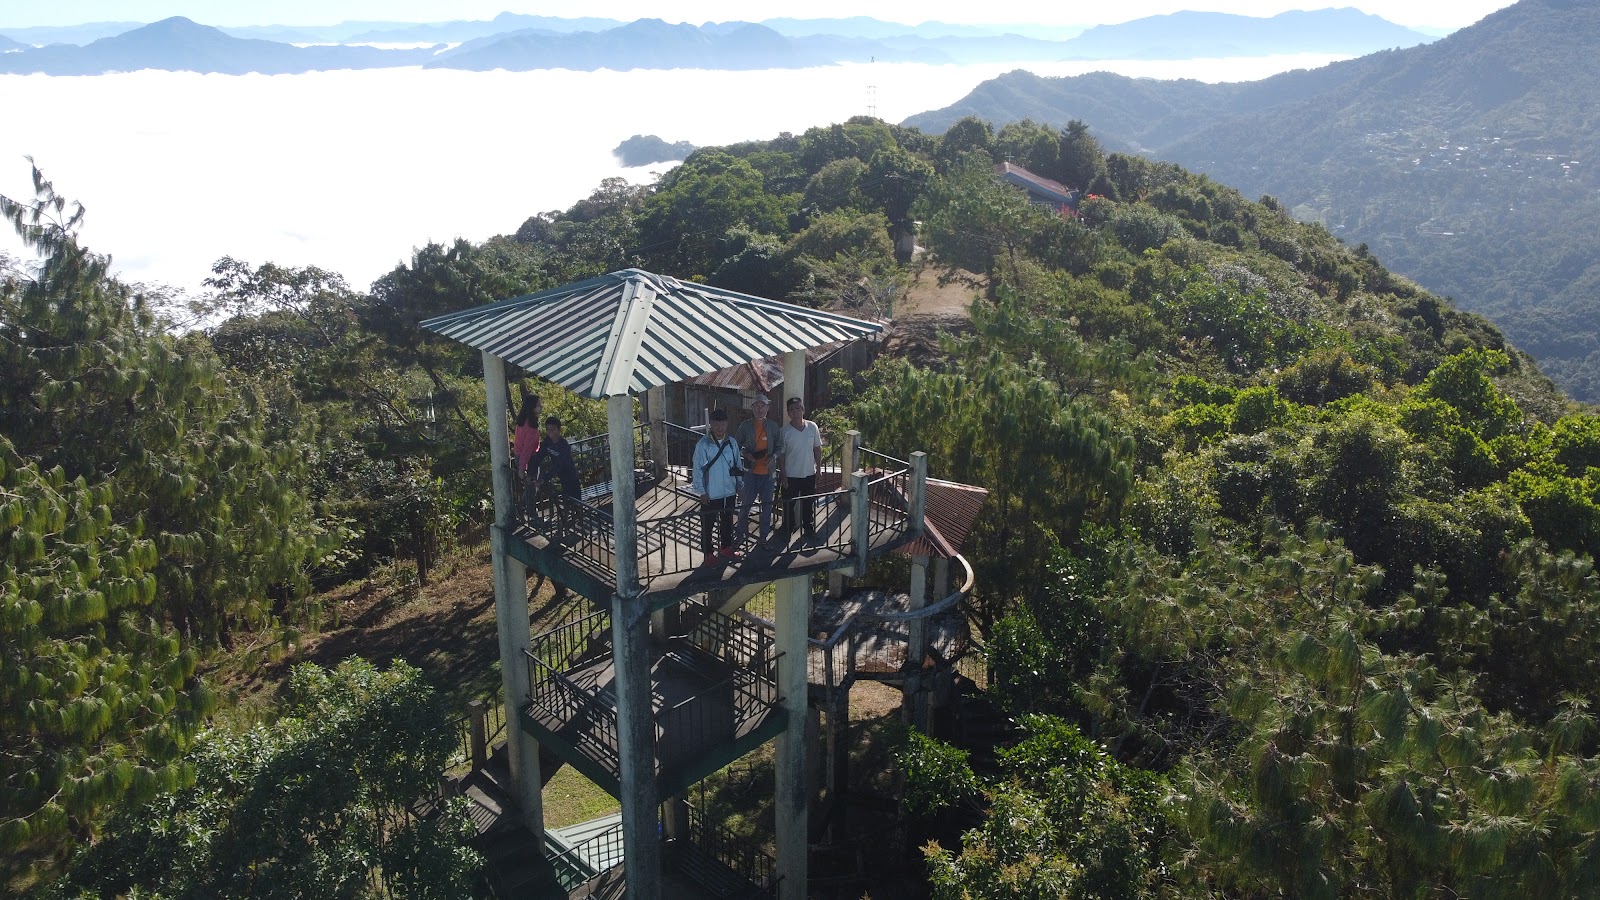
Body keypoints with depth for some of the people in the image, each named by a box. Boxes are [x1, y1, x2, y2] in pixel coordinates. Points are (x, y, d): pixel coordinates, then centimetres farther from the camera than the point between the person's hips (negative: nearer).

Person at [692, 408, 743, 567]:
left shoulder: (732, 443, -1)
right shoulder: (703, 445, -14)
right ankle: (709, 554, 19)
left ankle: (726, 548, 36)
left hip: (729, 492, 4)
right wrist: (702, 492, -11)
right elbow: (698, 469, -11)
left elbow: (737, 466, 8)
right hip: (710, 494, -4)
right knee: (707, 525, 6)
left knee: (727, 522, 19)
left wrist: (740, 486, 9)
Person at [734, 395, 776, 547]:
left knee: (767, 504, 9)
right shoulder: (745, 426, -3)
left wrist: (773, 456, -9)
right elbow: (736, 446, 3)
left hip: (767, 471, 2)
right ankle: (741, 532, 20)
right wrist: (746, 455, -13)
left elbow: (779, 446, 9)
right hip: (750, 471, -2)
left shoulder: (773, 426, 3)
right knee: (746, 503, 3)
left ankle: (764, 535, 21)